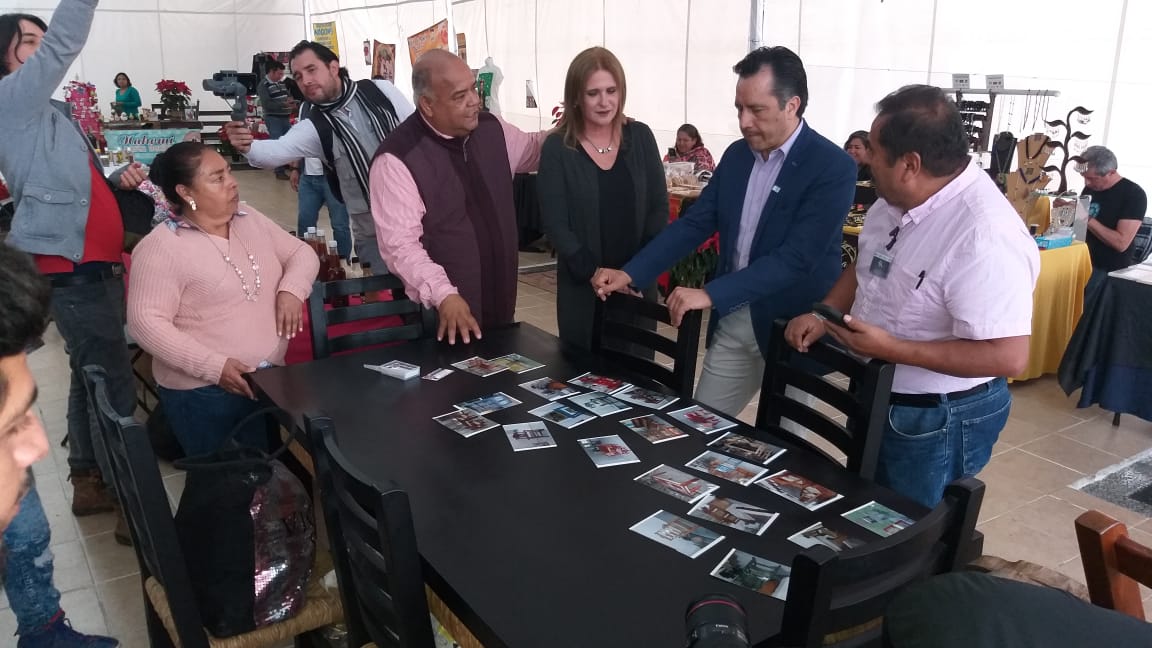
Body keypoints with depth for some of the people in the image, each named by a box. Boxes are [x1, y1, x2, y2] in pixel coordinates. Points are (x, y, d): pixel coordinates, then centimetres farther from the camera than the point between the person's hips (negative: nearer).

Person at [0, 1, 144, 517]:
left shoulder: (51, 112, 19)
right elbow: (64, 44, -19)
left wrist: (119, 180, 7)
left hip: (94, 265, 10)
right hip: (71, 269, -10)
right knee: (116, 389, -9)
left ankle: (87, 480, 30)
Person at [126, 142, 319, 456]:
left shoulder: (249, 218, 6)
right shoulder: (161, 247, -14)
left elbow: (301, 252, 12)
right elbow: (145, 321, -18)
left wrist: (292, 288, -10)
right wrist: (214, 366, -23)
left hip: (268, 379, 6)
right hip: (203, 391, -6)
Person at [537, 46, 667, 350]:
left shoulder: (640, 137, 2)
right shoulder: (557, 148, -5)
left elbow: (659, 207, 3)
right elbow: (556, 224, -8)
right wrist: (593, 273, -19)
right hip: (582, 286, -2)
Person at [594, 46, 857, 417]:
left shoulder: (833, 167, -16)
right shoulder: (737, 155, 5)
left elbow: (796, 257, -24)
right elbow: (694, 223, 5)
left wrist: (710, 295, -29)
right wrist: (630, 274, -7)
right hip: (733, 321, 6)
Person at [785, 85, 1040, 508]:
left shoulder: (984, 237, -31)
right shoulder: (897, 201, -3)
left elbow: (1008, 357, -32)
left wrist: (891, 349, -30)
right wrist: (823, 314, -3)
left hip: (937, 419, -8)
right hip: (877, 398, 8)